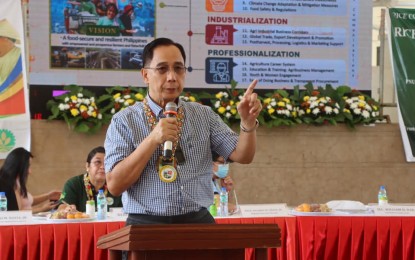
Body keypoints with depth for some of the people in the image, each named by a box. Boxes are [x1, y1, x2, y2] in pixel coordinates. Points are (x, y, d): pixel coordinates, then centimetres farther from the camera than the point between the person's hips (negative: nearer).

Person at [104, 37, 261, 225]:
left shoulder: (204, 115, 13)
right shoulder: (124, 121, 3)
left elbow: (242, 156, 7)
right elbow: (114, 185, -6)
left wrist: (248, 122, -11)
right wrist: (153, 140, -13)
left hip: (199, 223, 3)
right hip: (146, 225, -2)